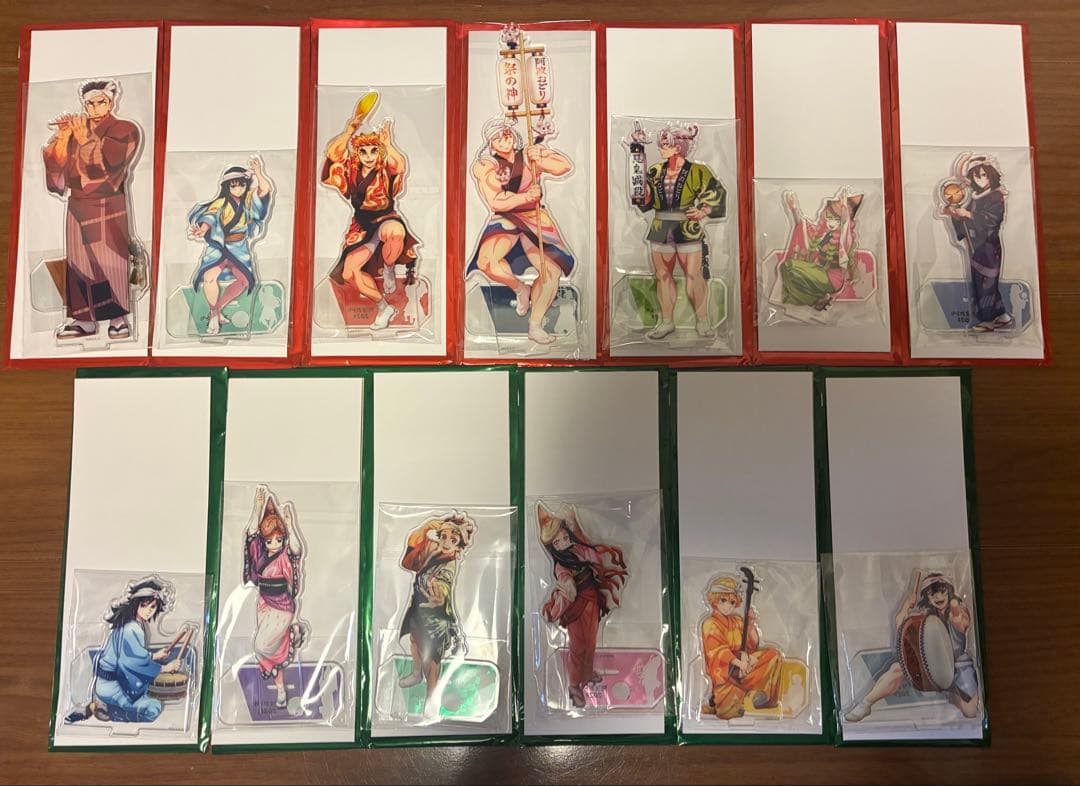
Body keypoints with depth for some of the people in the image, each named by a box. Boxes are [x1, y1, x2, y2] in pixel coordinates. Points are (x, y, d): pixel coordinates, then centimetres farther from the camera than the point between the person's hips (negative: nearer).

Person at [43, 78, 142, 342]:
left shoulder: (126, 130, 2)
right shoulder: (75, 130, 15)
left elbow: (110, 161, -12)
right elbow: (55, 161, 5)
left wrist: (86, 139, -14)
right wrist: (62, 134, -8)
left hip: (110, 207, -4)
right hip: (78, 207, 4)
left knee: (111, 260, -5)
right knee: (79, 261, 2)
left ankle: (119, 318, 2)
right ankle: (84, 319, 6)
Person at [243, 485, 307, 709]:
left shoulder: (285, 557, -13)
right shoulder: (260, 553, -1)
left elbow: (296, 548, -34)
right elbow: (252, 532, -7)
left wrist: (289, 523, -42)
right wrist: (259, 507, -16)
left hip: (282, 607, -5)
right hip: (264, 605, 5)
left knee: (262, 645, -13)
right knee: (273, 649, 12)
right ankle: (280, 690, 26)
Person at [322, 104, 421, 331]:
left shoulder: (386, 170, -5)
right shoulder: (350, 170, 4)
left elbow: (400, 166, -27)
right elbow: (332, 153, -12)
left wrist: (388, 144, -33)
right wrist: (350, 130, -17)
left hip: (387, 220, -4)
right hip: (362, 229, 4)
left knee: (395, 232, -43)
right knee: (349, 271, -17)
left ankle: (388, 269, -10)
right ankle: (384, 307, 3)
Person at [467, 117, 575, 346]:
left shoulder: (531, 153, 0)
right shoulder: (485, 166, -4)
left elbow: (566, 166, -11)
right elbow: (496, 202, -13)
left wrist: (540, 158, -27)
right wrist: (527, 197, -22)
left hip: (535, 218, 1)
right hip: (504, 219, -1)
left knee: (552, 271, -14)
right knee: (487, 262, -27)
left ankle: (535, 326, 4)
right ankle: (520, 288, 5)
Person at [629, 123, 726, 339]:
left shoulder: (697, 171, -3)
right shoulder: (656, 172, 9)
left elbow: (717, 194, 0)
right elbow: (644, 199, 10)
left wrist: (703, 211, -14)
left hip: (689, 230, -4)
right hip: (660, 230, 4)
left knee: (695, 275, -3)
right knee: (663, 275, 7)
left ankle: (702, 320, 9)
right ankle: (666, 321, 18)